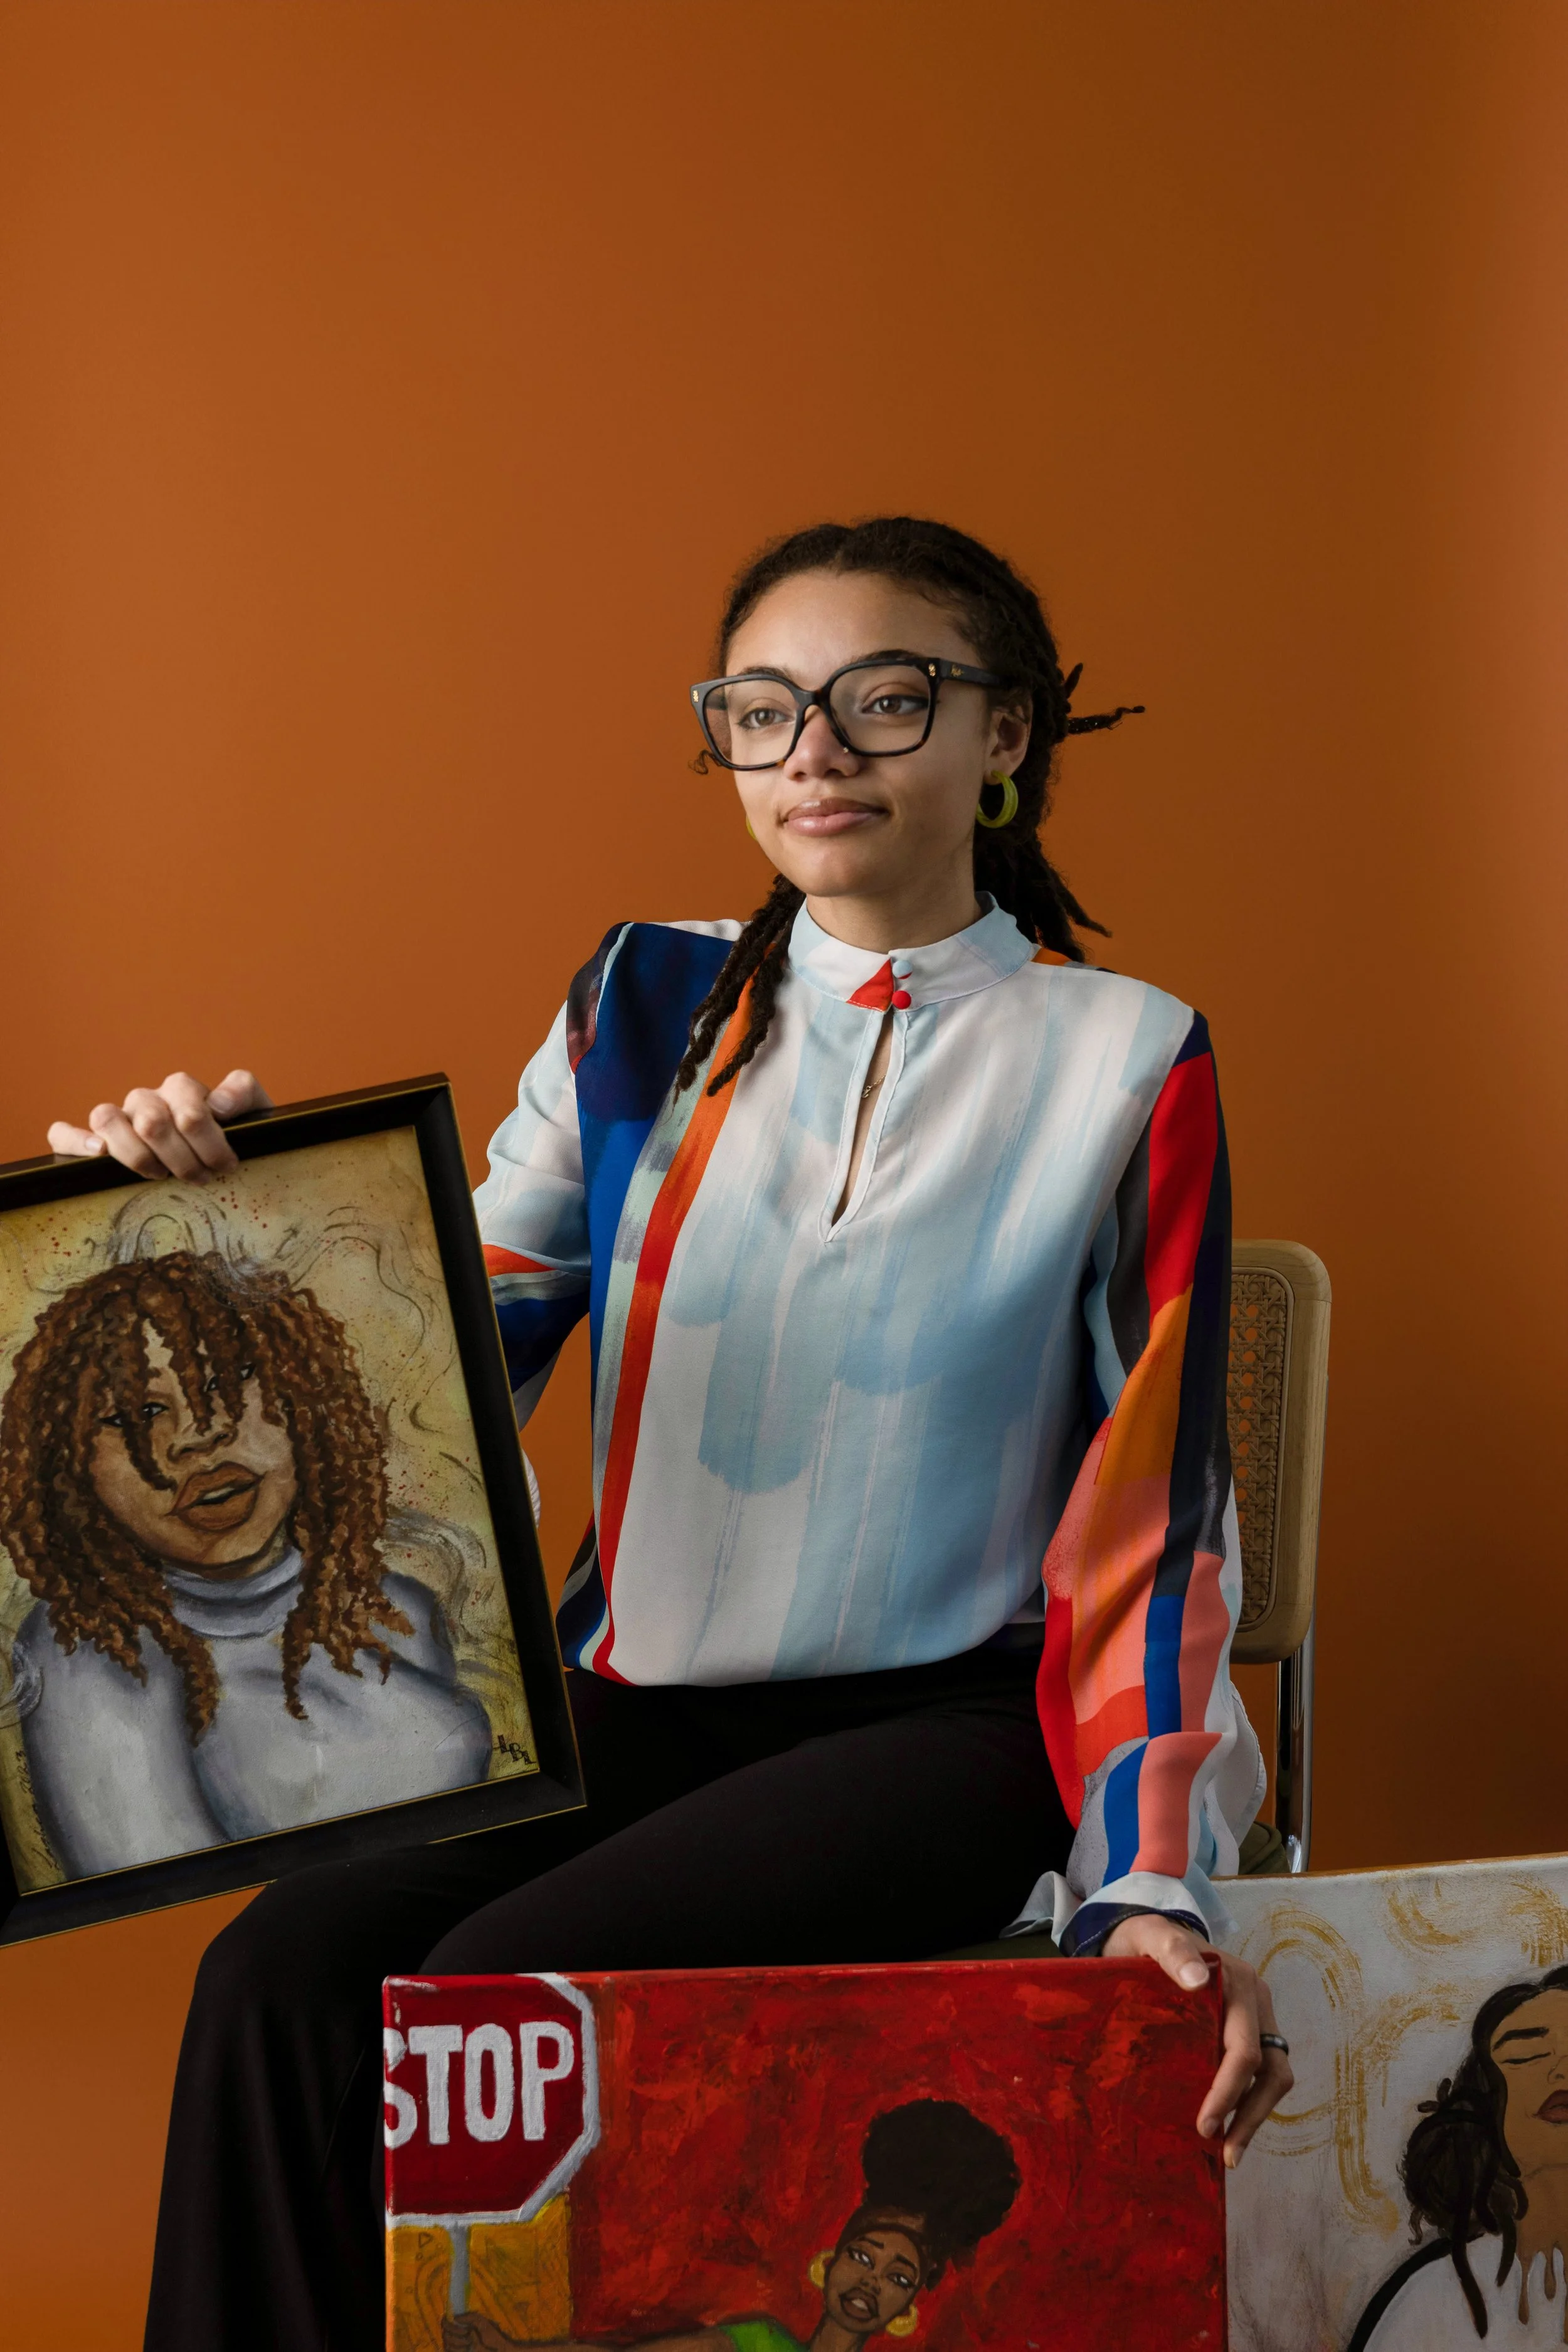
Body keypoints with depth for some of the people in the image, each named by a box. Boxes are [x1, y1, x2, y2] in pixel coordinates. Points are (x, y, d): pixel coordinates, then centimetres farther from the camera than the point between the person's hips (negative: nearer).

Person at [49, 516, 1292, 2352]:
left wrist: (1149, 1886, -16)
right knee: (281, 1976, -24)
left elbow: (1151, 1503, -4)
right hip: (640, 1701, 4)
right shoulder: (649, 1009, 11)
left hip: (942, 1722, -4)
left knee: (506, 1987, -28)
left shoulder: (1124, 1063, 1)